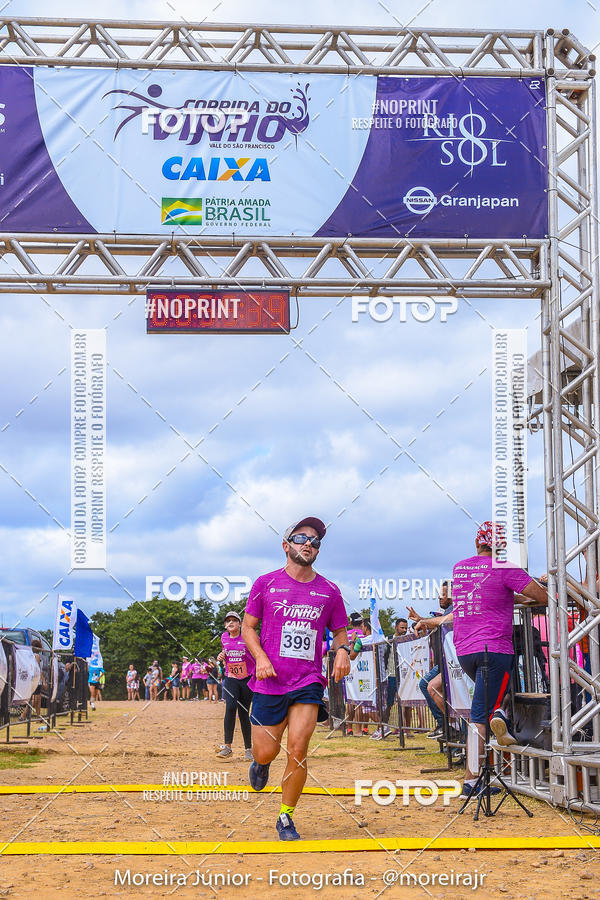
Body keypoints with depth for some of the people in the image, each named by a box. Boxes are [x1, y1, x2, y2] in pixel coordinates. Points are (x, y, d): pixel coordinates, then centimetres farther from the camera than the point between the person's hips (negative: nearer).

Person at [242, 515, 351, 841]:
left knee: (298, 750, -11)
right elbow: (248, 626, 7)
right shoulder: (266, 583, 3)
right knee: (266, 753, 2)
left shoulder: (329, 591, 7)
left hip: (308, 682, 0)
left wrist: (343, 649, -6)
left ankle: (286, 819, 6)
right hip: (269, 680, 0)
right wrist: (260, 657, -10)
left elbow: (339, 631, 17)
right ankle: (260, 762, 41)